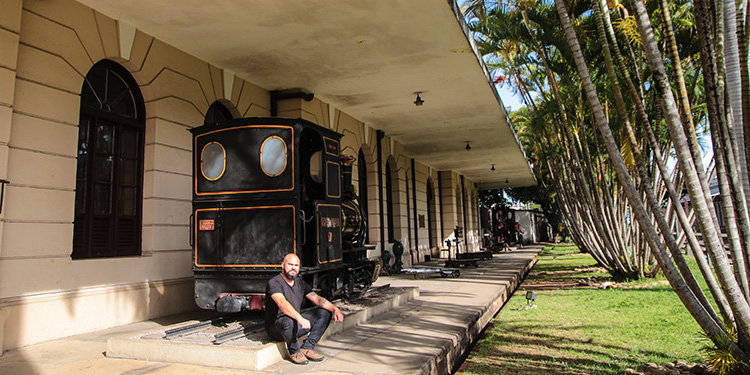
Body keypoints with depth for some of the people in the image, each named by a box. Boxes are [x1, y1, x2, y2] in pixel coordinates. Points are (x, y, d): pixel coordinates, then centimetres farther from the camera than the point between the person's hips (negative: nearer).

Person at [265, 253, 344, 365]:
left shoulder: (300, 283, 8)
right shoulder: (274, 282, -16)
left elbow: (317, 299, 2)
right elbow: (282, 302, -35)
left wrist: (335, 309, -16)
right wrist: (299, 318, -50)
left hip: (298, 321, 7)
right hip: (276, 326, -7)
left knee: (325, 312, -2)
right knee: (290, 322, -40)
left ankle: (307, 347, -4)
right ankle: (294, 351, -9)